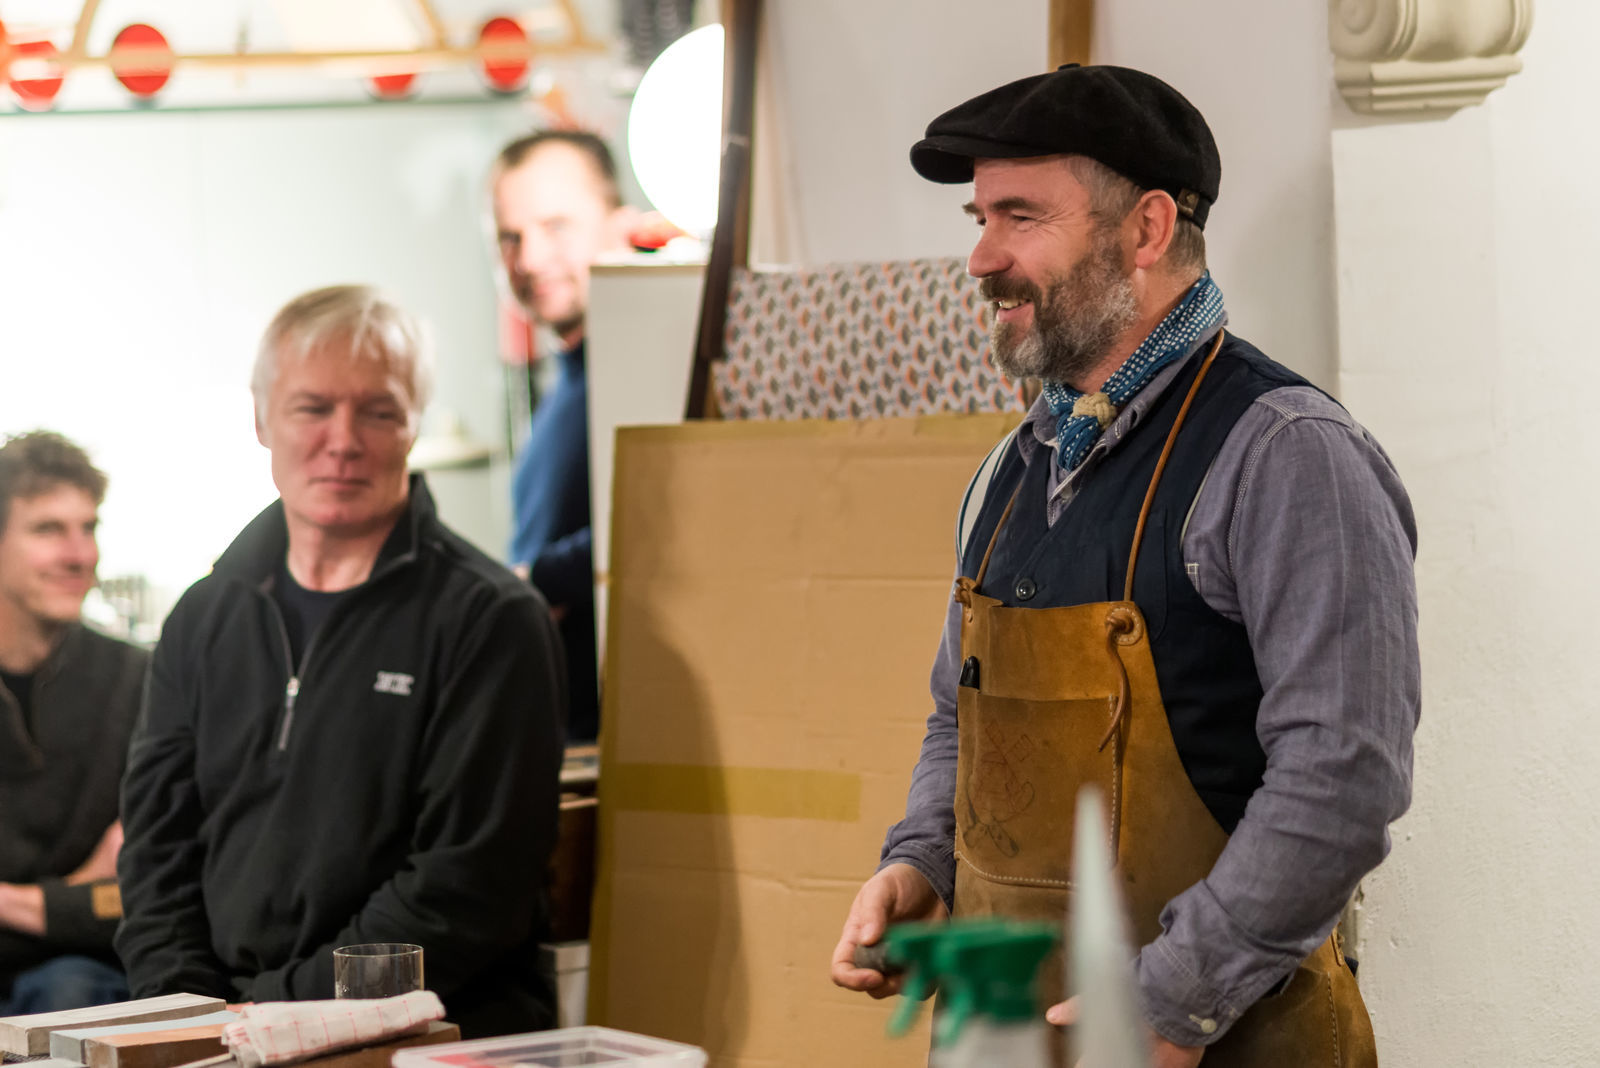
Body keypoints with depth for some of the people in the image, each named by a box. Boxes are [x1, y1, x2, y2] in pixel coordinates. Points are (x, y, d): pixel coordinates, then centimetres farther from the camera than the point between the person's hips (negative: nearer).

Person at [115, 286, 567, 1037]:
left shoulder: (492, 620, -2)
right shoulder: (205, 618, 17)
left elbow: (469, 882, -9)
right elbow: (157, 849, 15)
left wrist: (278, 1007, -13)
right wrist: (191, 1013, -3)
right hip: (221, 1035, 3)